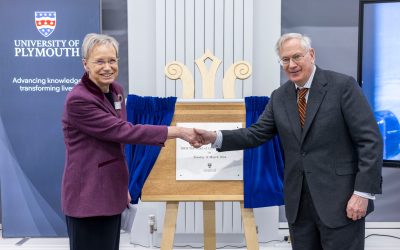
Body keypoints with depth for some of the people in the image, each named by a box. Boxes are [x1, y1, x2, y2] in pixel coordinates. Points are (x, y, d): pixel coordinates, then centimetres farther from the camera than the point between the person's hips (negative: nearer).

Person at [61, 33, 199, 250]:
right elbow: (123, 131, -24)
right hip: (87, 197, -8)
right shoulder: (78, 100, -19)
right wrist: (177, 132, -25)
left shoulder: (116, 91, 7)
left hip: (111, 193, 8)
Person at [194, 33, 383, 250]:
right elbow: (257, 133, 7)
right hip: (298, 202, 5)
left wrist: (363, 192, -16)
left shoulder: (343, 85, -8)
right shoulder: (279, 96, 9)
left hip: (340, 199, -5)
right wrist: (216, 137, -8)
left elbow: (370, 140, -10)